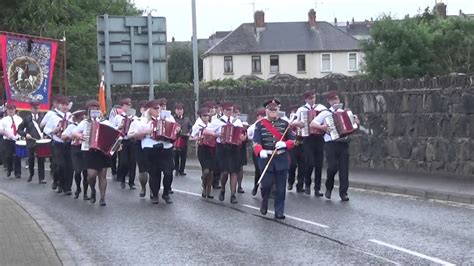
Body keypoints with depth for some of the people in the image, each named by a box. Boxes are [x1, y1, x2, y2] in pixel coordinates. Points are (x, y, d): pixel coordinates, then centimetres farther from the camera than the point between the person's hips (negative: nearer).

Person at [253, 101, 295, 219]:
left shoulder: (284, 123, 6)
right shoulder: (260, 124, 1)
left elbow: (292, 140, 6)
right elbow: (256, 142, -9)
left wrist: (284, 144, -16)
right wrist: (260, 151, -30)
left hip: (282, 159, 2)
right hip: (266, 158, -1)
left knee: (281, 187, 2)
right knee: (266, 184, -2)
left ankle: (279, 212, 10)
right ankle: (264, 202, 29)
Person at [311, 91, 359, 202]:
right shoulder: (325, 113, 4)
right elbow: (312, 123, -2)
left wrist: (356, 122, 6)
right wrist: (322, 127, -17)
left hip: (343, 143, 3)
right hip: (331, 144, -3)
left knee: (344, 168, -2)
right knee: (332, 167, -12)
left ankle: (343, 192, 3)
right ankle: (329, 187, 14)